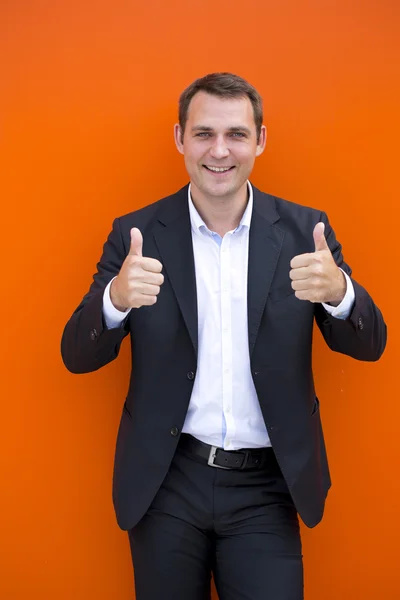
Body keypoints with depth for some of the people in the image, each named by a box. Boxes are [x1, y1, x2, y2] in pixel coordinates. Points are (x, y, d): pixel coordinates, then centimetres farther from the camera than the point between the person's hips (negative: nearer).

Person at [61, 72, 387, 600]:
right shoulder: (137, 234, -4)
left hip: (267, 488, 0)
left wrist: (338, 290, -25)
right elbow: (78, 357, -4)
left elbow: (368, 346, -1)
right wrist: (116, 298, -27)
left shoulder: (303, 229, -2)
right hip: (165, 482, 1)